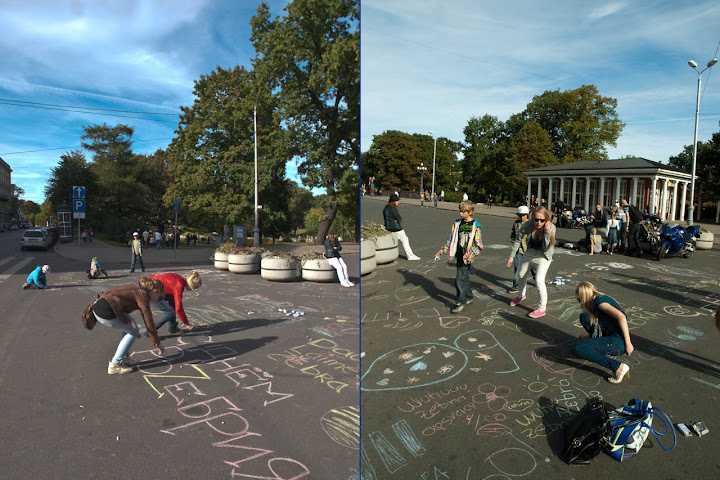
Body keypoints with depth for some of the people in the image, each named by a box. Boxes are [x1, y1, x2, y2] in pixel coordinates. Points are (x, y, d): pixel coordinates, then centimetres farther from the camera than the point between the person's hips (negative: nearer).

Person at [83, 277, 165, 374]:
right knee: (133, 331, 3)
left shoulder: (136, 289, 21)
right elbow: (149, 322, -5)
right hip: (105, 312, -10)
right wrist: (157, 344, 2)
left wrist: (133, 327, 50)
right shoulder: (142, 295, -5)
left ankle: (123, 358, 24)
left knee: (131, 325, 20)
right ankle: (114, 365, 4)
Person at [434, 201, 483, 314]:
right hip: (459, 255, 6)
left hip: (467, 257, -6)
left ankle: (462, 302, 2)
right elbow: (451, 239, 14)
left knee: (460, 280, -9)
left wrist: (472, 254, -25)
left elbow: (478, 245, -9)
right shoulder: (457, 223, 8)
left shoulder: (476, 226, -9)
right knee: (464, 278, 17)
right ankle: (468, 297, 34)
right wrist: (441, 251, 11)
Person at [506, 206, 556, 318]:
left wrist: (547, 233, -41)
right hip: (530, 253, 4)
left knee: (539, 280, -17)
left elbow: (546, 249, -29)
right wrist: (512, 256, -6)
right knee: (522, 275, 22)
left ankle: (542, 309, 0)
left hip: (543, 256, -4)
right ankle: (521, 295, 52)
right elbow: (517, 240, -8)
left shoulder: (551, 228, -30)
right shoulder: (528, 225, -26)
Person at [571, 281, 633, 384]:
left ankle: (618, 367, -17)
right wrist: (588, 337, 40)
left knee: (576, 348, -22)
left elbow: (621, 316, -27)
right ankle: (606, 351, 14)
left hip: (618, 342, -10)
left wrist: (628, 343, -26)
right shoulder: (604, 298, 18)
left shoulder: (599, 300, -12)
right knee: (584, 317, 20)